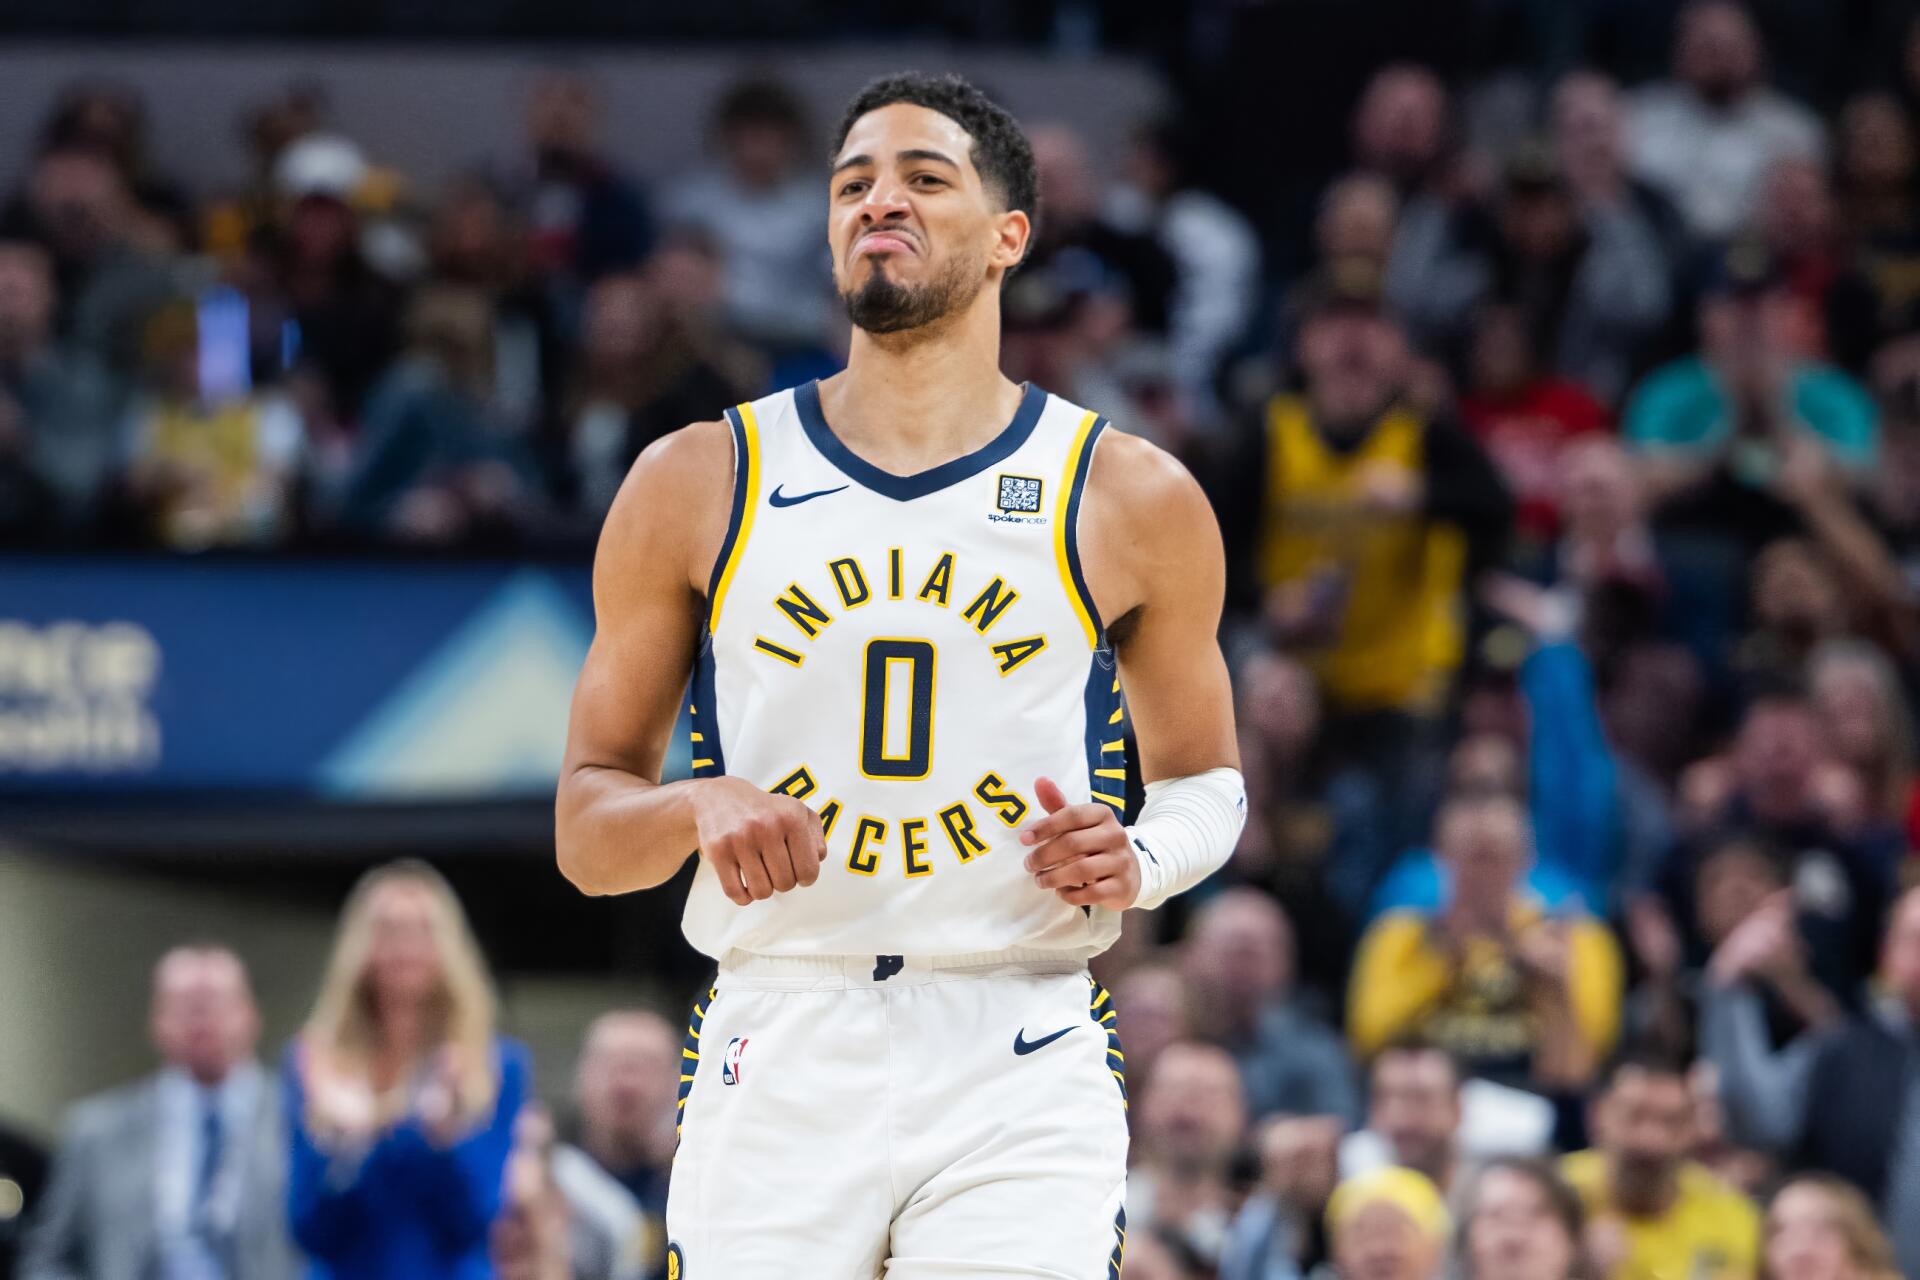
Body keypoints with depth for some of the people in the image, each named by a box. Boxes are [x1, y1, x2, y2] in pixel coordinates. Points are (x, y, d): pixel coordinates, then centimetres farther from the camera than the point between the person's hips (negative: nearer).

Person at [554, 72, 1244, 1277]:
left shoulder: (1134, 499, 7)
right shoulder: (699, 484, 7)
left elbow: (1204, 777, 19)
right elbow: (587, 826, 9)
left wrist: (1139, 860, -3)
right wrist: (698, 808, -14)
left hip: (1018, 1076, -1)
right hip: (777, 1063, 1)